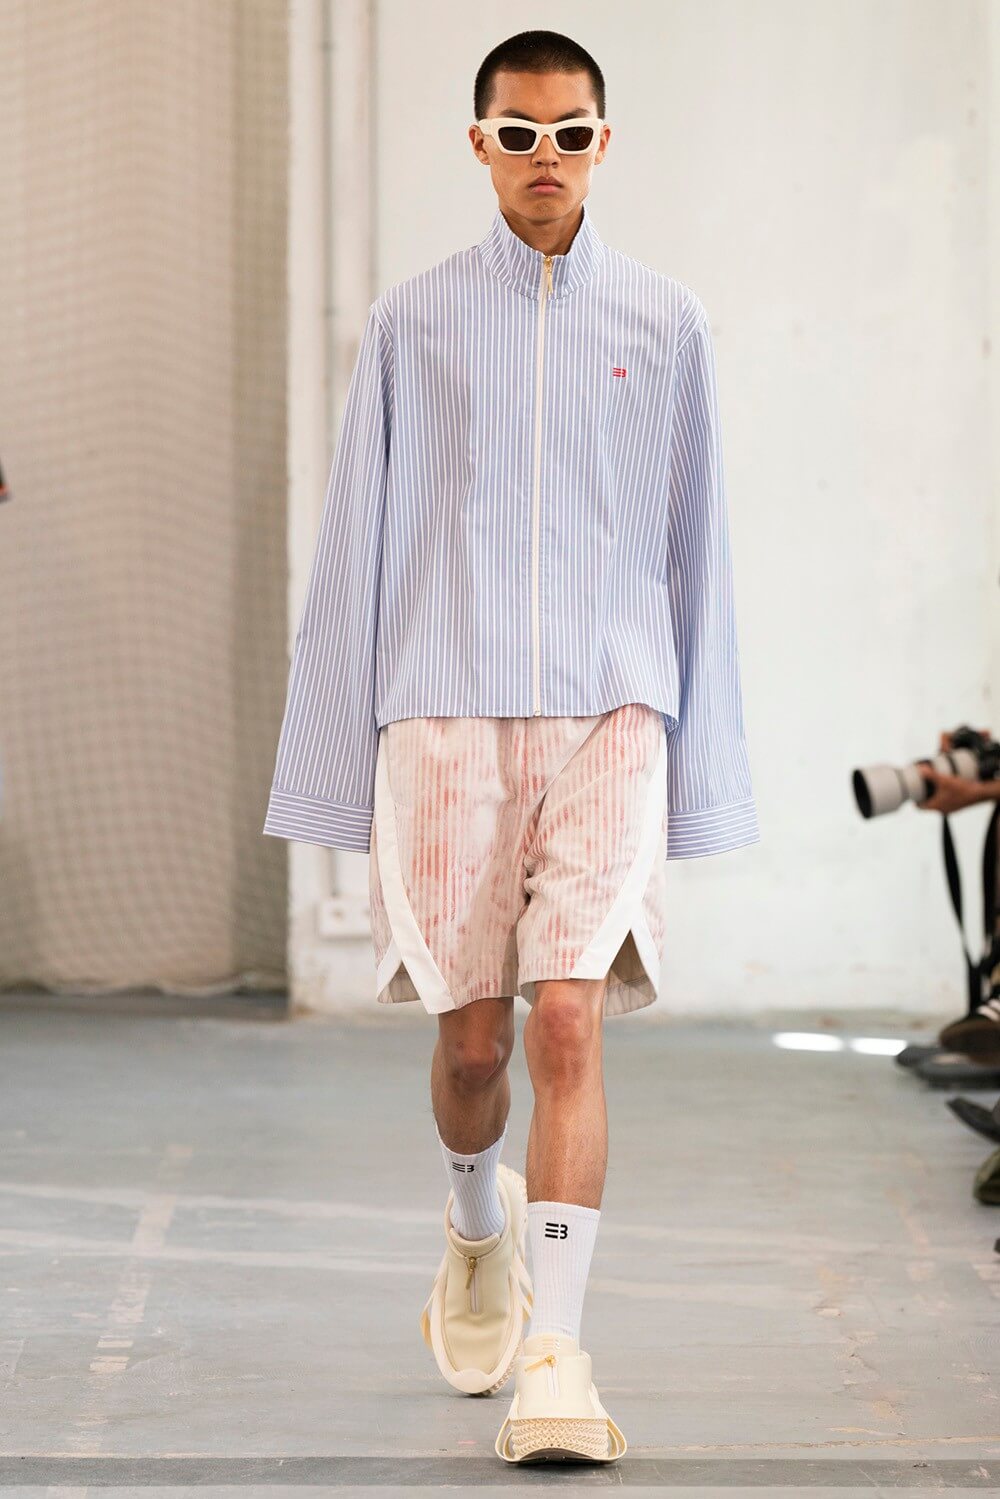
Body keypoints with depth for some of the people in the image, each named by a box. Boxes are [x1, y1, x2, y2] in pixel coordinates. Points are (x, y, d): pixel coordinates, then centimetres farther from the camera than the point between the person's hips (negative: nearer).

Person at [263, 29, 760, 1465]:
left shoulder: (665, 323, 8)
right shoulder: (412, 323, 7)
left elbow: (694, 552, 11)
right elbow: (356, 550, 8)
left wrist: (706, 774, 8)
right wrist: (340, 768, 5)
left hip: (609, 714, 0)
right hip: (446, 716, 1)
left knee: (570, 1021, -13)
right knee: (473, 1037, 5)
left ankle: (556, 1356, -12)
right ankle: (481, 1229, 37)